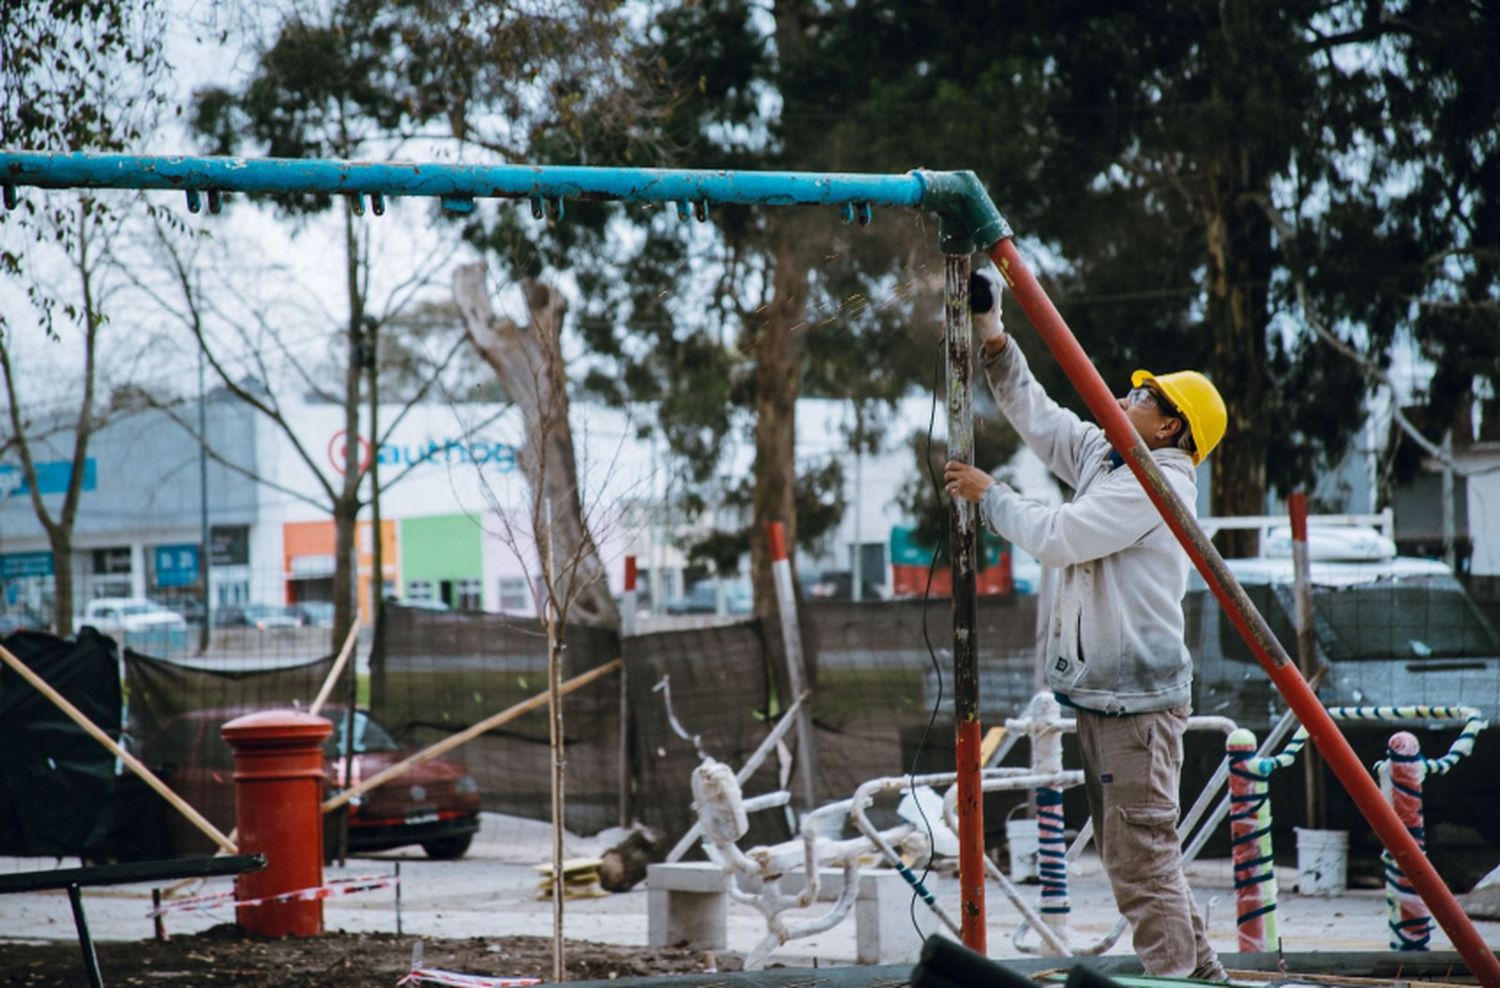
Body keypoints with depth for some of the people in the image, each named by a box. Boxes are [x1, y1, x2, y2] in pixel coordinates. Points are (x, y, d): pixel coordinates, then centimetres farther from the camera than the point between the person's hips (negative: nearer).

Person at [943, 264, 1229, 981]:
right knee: (1132, 853, 14)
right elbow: (1034, 412, 23)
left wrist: (989, 496, -4)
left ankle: (1176, 976, -10)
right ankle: (1198, 972, 20)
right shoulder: (1103, 459, 15)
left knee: (1142, 856, -11)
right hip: (1101, 693, 10)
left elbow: (1057, 537, -18)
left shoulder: (1160, 480, -12)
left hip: (1137, 698, -10)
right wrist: (990, 333, 15)